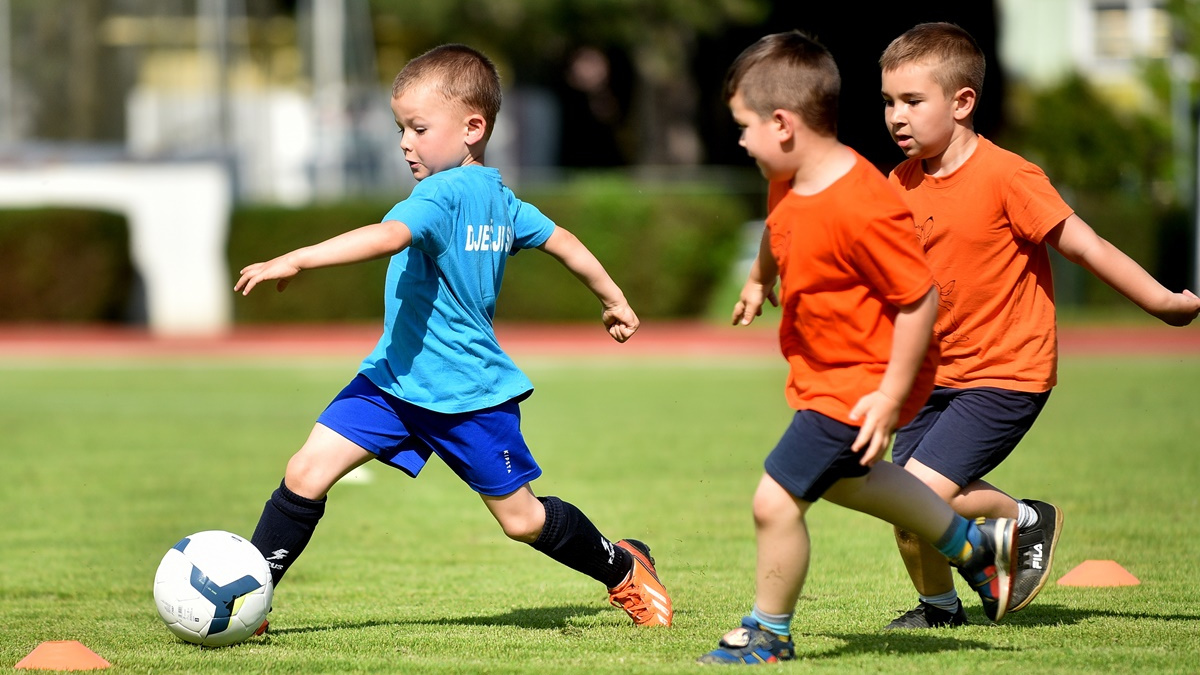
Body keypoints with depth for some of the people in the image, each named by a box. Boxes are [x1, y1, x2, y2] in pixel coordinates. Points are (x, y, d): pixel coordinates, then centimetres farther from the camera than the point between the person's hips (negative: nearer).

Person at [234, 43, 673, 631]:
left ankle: (624, 569, 30)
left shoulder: (444, 194, -22)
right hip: (395, 377, 9)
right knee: (307, 472, -3)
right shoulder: (499, 199, 6)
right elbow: (563, 241, 17)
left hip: (467, 395, -9)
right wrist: (613, 301, 32)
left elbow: (390, 236, -40)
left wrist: (296, 260, -45)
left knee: (522, 520, 7)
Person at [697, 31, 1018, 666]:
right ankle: (977, 543, 45)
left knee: (776, 499, -10)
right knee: (843, 476, 30)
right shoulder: (792, 184, -3)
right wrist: (759, 279, 41)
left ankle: (768, 633, 13)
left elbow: (920, 298, -29)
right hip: (821, 373, 11)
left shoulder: (861, 208, -33)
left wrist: (891, 397, -28)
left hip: (859, 385, -11)